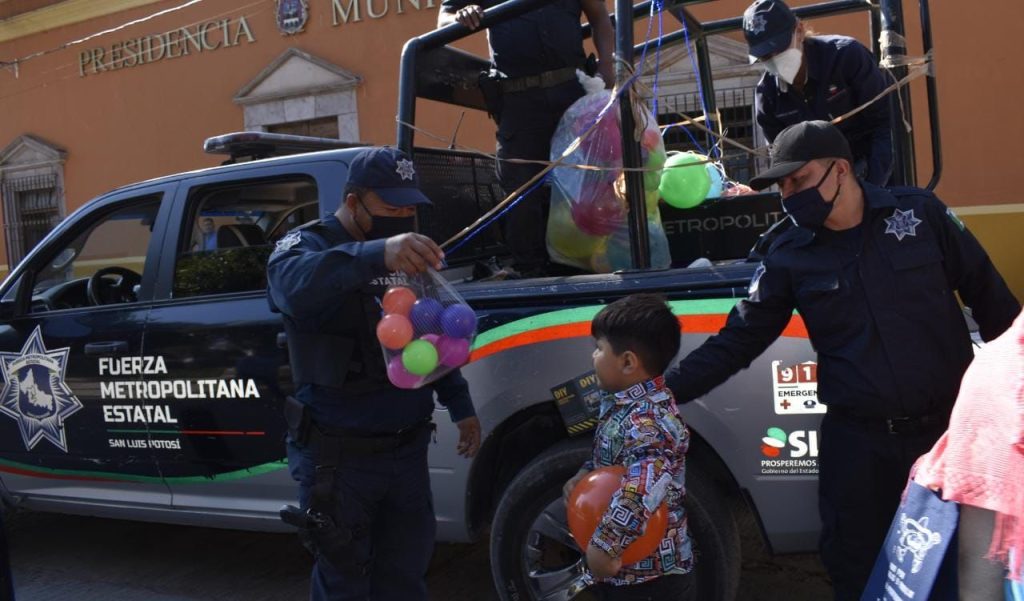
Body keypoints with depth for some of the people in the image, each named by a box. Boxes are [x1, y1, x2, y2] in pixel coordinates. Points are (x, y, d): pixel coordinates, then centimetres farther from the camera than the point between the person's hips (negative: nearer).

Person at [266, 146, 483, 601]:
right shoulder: (307, 245, -12)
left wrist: (460, 405, 16)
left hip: (408, 448, 5)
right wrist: (377, 254, -54)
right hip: (339, 458, -5)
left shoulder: (408, 254, 7)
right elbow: (294, 284, -39)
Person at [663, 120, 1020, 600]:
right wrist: (664, 390, -14)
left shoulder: (921, 214, -4)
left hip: (949, 428, 0)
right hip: (857, 442, 0)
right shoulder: (788, 257, -4)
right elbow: (737, 341, -5)